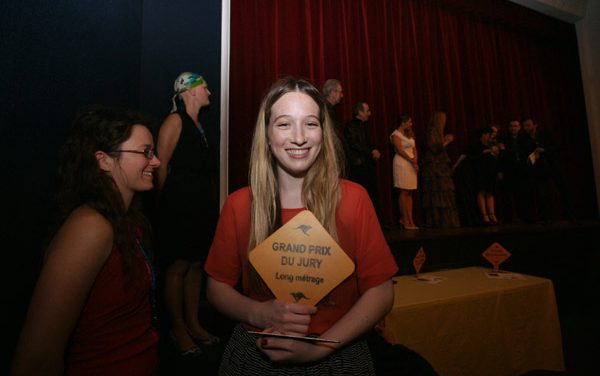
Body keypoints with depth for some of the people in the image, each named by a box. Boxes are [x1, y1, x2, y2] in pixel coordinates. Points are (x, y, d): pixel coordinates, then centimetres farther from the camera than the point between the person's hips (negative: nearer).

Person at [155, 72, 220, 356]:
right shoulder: (175, 121, -7)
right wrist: (169, 200, -6)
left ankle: (193, 324, 28)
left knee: (195, 264, 13)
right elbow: (161, 166, -13)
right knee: (178, 267, 4)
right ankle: (178, 329, 21)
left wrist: (210, 202, 11)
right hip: (180, 207, -8)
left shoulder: (198, 124, 16)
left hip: (203, 205, 8)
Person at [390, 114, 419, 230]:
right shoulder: (395, 134, -4)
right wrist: (411, 160, -14)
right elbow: (400, 150, -13)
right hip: (402, 163, -8)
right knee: (404, 192, -7)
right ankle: (405, 220, -2)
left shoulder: (410, 134, 20)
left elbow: (414, 148, 15)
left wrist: (415, 160, -2)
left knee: (410, 193, 5)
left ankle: (410, 220, 8)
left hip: (411, 164, 8)